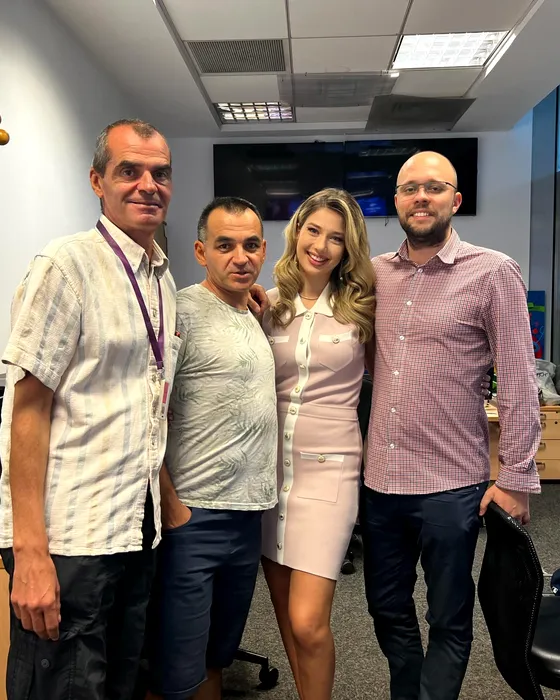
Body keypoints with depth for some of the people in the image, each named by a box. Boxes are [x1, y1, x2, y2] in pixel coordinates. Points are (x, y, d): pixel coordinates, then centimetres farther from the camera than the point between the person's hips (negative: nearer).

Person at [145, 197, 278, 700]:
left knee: (217, 659, 21)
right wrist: (172, 508, -16)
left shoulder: (258, 318, 13)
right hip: (192, 516, -7)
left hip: (249, 513, 8)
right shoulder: (182, 312, -12)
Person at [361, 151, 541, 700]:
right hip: (380, 478, 5)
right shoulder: (375, 273, 5)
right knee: (387, 609, 21)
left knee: (449, 622, 14)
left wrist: (516, 477, -8)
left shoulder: (493, 273, -7)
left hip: (451, 485, -4)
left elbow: (518, 382, -8)